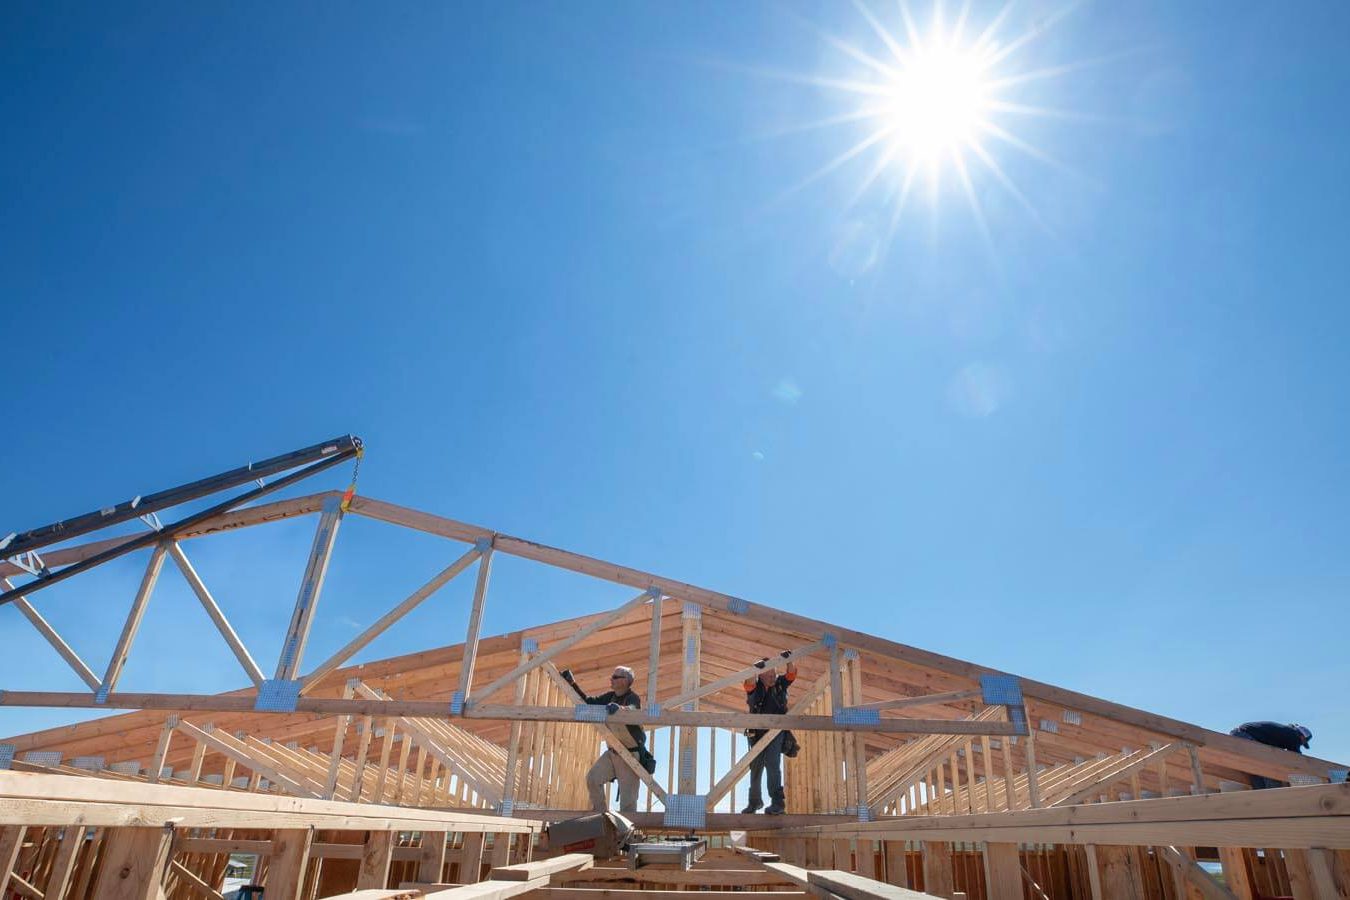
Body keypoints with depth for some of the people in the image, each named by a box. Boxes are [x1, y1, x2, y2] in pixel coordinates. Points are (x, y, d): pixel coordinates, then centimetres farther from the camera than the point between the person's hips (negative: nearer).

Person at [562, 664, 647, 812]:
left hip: (631, 754, -7)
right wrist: (572, 684, 6)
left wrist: (619, 708, -59)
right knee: (593, 778, -10)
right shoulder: (611, 696, 7)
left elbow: (631, 710, -37)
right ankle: (601, 815, 3)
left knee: (627, 800, -6)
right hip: (612, 752, 7)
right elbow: (589, 701, 10)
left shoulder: (633, 698, -15)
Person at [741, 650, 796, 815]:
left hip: (776, 731, -2)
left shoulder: (780, 683, 1)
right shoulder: (754, 687, -3)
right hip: (757, 732, 2)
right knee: (755, 767, 13)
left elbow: (792, 673, -12)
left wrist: (789, 660, -34)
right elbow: (750, 681, -25)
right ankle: (755, 801, 34)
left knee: (772, 763, -21)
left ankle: (777, 802, -19)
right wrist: (755, 669, -47)